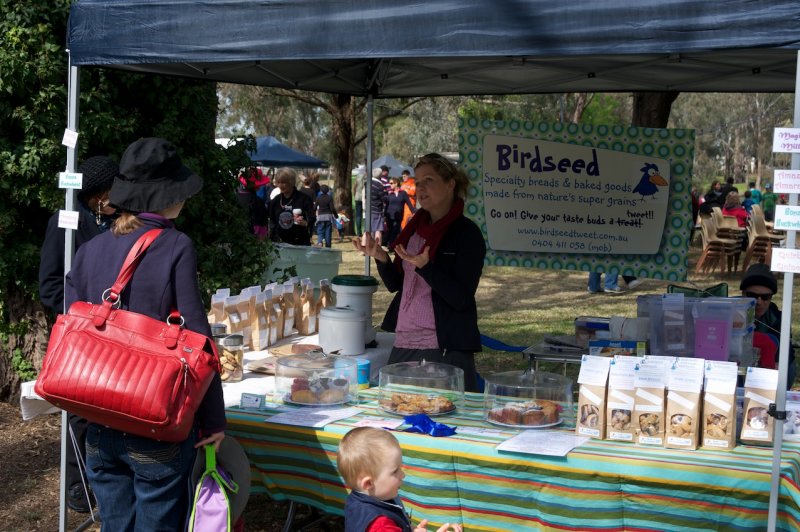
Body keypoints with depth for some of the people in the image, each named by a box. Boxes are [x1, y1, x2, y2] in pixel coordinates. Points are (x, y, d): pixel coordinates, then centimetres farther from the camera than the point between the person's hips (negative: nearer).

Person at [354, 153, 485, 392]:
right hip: (403, 345, 7)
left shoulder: (466, 233, -9)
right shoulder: (414, 228, 11)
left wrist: (425, 267, -26)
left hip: (445, 350, -7)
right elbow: (395, 285, 13)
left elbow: (461, 299, -15)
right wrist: (381, 258, -5)